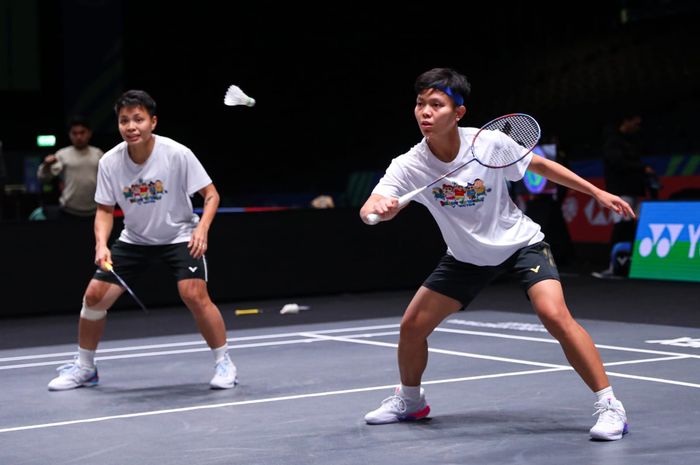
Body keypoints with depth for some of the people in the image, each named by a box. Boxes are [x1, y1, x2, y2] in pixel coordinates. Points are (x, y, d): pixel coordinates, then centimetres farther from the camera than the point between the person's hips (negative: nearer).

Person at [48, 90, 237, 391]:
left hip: (179, 236, -4)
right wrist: (101, 244, -19)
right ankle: (84, 368, 19)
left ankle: (224, 363, -3)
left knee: (195, 296, -24)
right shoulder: (110, 162, -12)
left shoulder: (177, 154, -22)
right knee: (94, 295, -2)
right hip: (134, 239, 4)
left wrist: (202, 229, -30)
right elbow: (105, 210, -2)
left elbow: (210, 194, -14)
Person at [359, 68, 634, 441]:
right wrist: (377, 208, -58)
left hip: (520, 242, -3)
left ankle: (609, 405, -16)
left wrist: (597, 192, -2)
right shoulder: (408, 166, -19)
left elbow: (540, 165, -4)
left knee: (554, 315, -25)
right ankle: (410, 400, 30)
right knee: (412, 325, 0)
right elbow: (370, 209, -32)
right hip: (466, 256, 3)